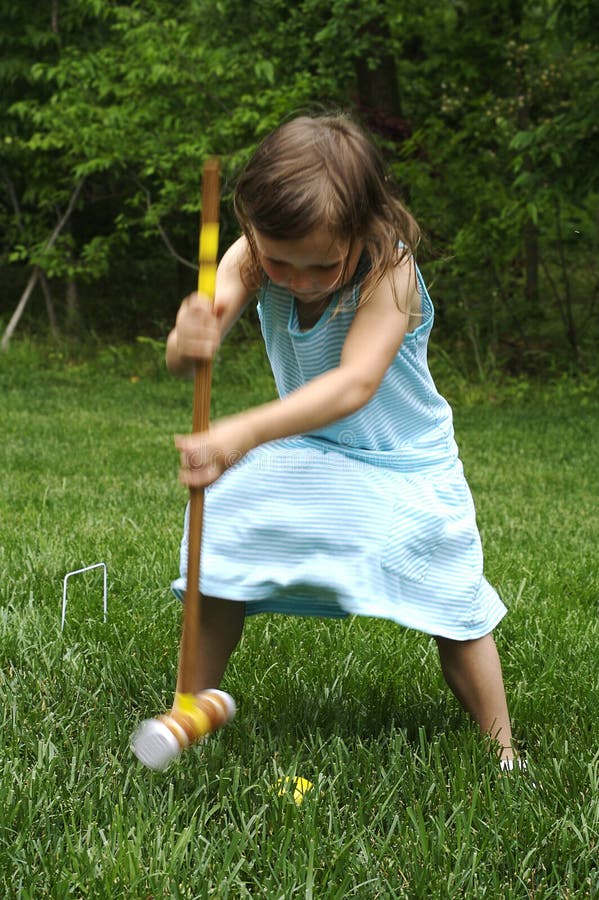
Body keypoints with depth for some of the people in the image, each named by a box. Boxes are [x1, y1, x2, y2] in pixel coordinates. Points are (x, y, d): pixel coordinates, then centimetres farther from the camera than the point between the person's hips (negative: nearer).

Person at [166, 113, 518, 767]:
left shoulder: (390, 270, -30)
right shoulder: (252, 258, -18)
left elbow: (355, 383, -45)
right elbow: (183, 356, -31)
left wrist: (246, 433, -59)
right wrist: (188, 344, -58)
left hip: (404, 467, -3)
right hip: (296, 453, 3)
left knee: (456, 611, -2)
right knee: (221, 563, -9)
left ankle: (501, 754, 17)